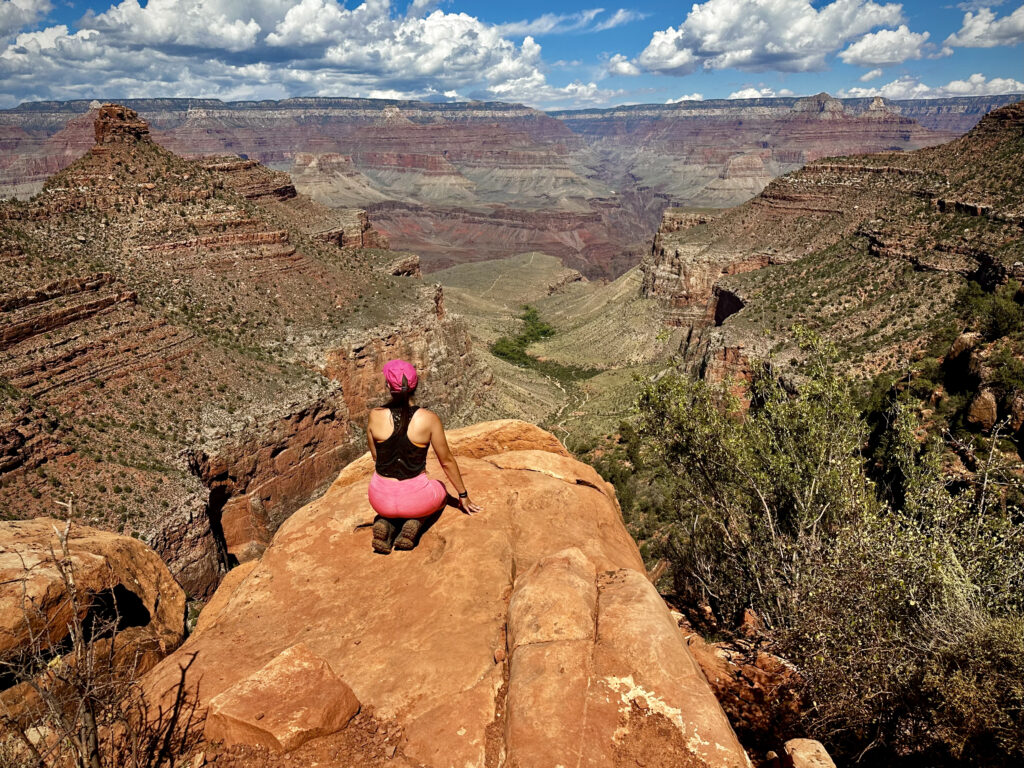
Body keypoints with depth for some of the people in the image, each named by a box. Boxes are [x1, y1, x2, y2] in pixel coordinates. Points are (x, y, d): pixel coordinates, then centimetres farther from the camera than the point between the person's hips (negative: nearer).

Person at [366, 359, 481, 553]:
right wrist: (463, 496, 12)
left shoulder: (375, 416, -10)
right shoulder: (429, 419, -15)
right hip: (416, 498, -2)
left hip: (380, 498, 2)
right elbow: (447, 461, -3)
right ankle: (415, 522, 4)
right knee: (441, 491, 34)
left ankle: (385, 523, 6)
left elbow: (376, 457, 6)